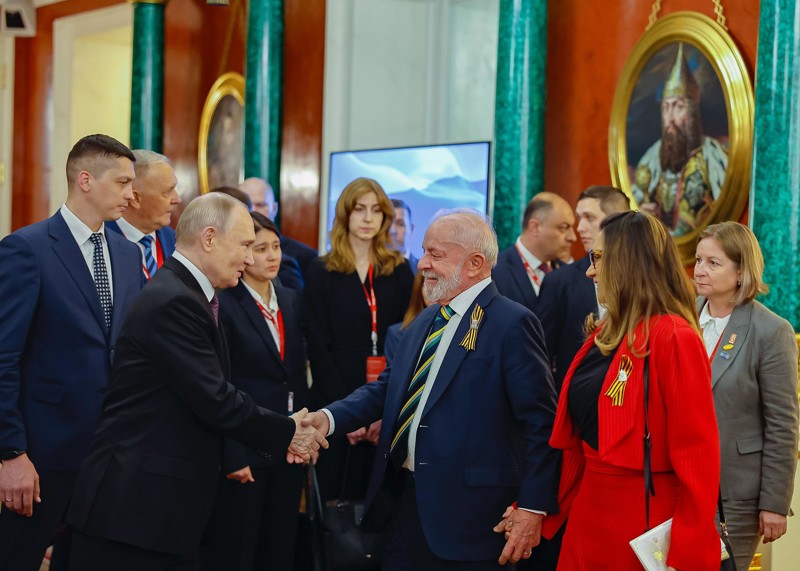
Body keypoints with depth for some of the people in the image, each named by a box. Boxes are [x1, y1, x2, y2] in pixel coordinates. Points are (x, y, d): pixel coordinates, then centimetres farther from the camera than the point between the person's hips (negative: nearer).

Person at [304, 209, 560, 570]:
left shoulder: (512, 324, -11)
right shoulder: (426, 321, 15)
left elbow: (541, 424, -13)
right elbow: (388, 388, 15)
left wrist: (533, 507, -16)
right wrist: (330, 418, -1)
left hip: (467, 513, -7)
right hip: (403, 500, 8)